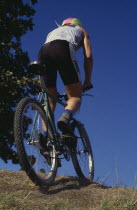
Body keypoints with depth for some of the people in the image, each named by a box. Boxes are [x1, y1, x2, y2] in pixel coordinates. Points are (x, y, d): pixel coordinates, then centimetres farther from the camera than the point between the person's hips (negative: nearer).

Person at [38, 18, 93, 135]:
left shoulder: (54, 31, 45)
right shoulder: (81, 30, 35)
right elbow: (88, 56, 18)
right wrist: (87, 82, 21)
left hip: (43, 51, 4)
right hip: (64, 50, -4)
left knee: (50, 101, 11)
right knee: (75, 96, 1)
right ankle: (66, 116, -30)